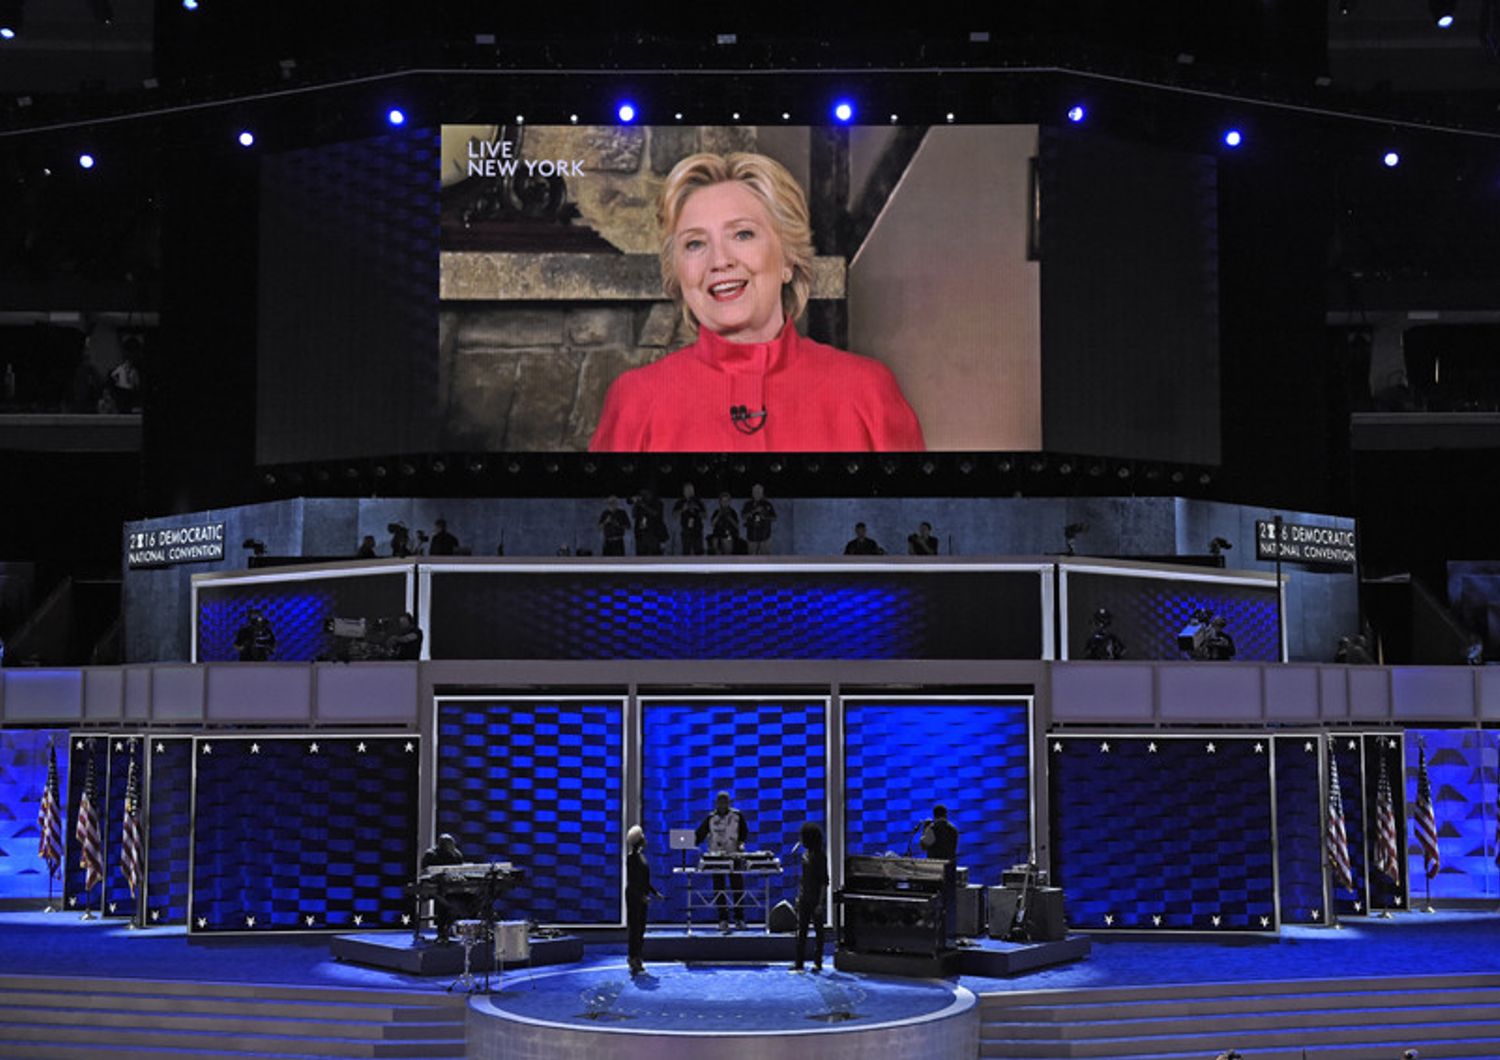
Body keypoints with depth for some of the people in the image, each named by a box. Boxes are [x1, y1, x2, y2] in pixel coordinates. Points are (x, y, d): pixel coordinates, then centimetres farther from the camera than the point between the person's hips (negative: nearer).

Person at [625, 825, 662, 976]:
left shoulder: (641, 855, 12)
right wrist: (641, 895, -27)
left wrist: (654, 892, 18)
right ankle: (633, 958, -1)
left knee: (641, 928, 11)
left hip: (641, 896, 9)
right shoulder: (632, 857, -14)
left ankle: (637, 959, 17)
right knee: (634, 927, -5)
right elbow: (631, 881, -19)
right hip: (634, 896, -9)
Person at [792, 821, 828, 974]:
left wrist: (820, 903, -18)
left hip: (815, 898, -7)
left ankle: (818, 963, 10)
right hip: (804, 898, 7)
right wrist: (799, 896, 14)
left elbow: (824, 881, -14)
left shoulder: (820, 855, -12)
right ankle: (799, 963, 10)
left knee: (818, 930, 3)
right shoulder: (806, 853, 9)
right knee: (801, 930, 6)